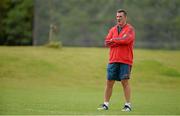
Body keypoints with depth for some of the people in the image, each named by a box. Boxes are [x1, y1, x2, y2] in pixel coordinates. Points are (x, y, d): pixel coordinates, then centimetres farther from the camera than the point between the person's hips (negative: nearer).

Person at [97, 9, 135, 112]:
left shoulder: (130, 29, 0)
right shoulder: (113, 30, 15)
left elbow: (127, 40, -18)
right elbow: (107, 42, 4)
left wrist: (113, 40, -4)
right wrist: (120, 41, -8)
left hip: (125, 60, -5)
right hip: (113, 60, 5)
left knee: (125, 81, -7)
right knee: (109, 82, 4)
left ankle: (128, 105, -2)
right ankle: (106, 104, 10)